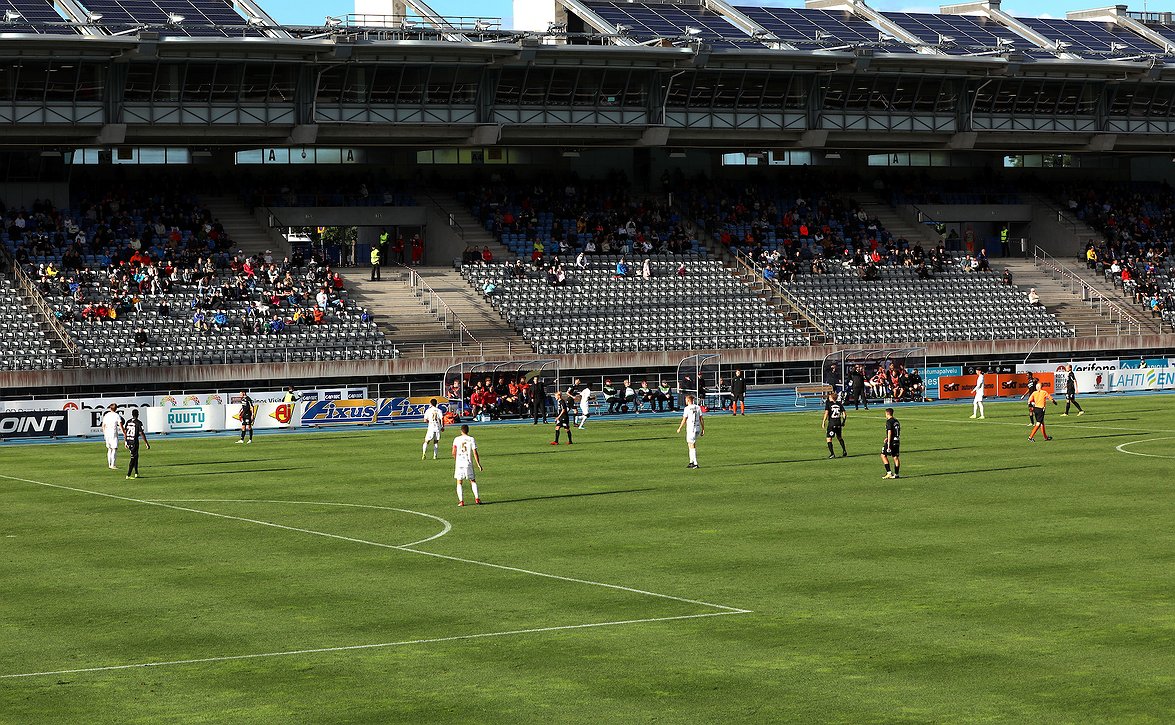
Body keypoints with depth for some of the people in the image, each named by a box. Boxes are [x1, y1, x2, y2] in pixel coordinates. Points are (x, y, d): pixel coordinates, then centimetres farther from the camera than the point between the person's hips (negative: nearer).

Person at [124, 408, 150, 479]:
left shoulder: (128, 422, 8)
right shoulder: (138, 423, -11)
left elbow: (125, 432, 13)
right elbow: (142, 434, -15)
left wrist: (126, 442, 23)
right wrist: (147, 444, -11)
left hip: (128, 441, 7)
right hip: (134, 442, -7)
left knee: (135, 456, 20)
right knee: (133, 458, -3)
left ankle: (136, 473, 22)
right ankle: (128, 475, -7)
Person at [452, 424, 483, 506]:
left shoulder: (457, 439, 0)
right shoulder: (471, 439, -2)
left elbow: (454, 452, -2)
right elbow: (475, 453, -4)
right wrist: (478, 465, 2)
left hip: (459, 463, 0)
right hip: (469, 463, 0)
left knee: (459, 482, 6)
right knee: (473, 481, 14)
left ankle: (461, 500, -4)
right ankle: (477, 498, 4)